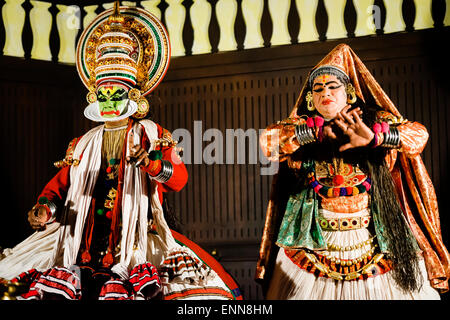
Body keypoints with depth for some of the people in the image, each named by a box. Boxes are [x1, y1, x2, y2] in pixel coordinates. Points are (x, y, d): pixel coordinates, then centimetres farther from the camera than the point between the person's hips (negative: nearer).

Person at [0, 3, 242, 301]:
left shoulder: (151, 135, 11)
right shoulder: (83, 144, 23)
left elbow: (179, 178, -2)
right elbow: (60, 183, 18)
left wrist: (149, 163, -22)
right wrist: (45, 208, -4)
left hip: (139, 230, -3)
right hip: (85, 236, 3)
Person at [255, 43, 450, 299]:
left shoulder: (374, 120, 5)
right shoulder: (300, 126, 8)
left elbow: (419, 133, -8)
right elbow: (268, 139, -10)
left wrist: (374, 136, -23)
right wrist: (318, 131, -15)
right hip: (316, 238, 1)